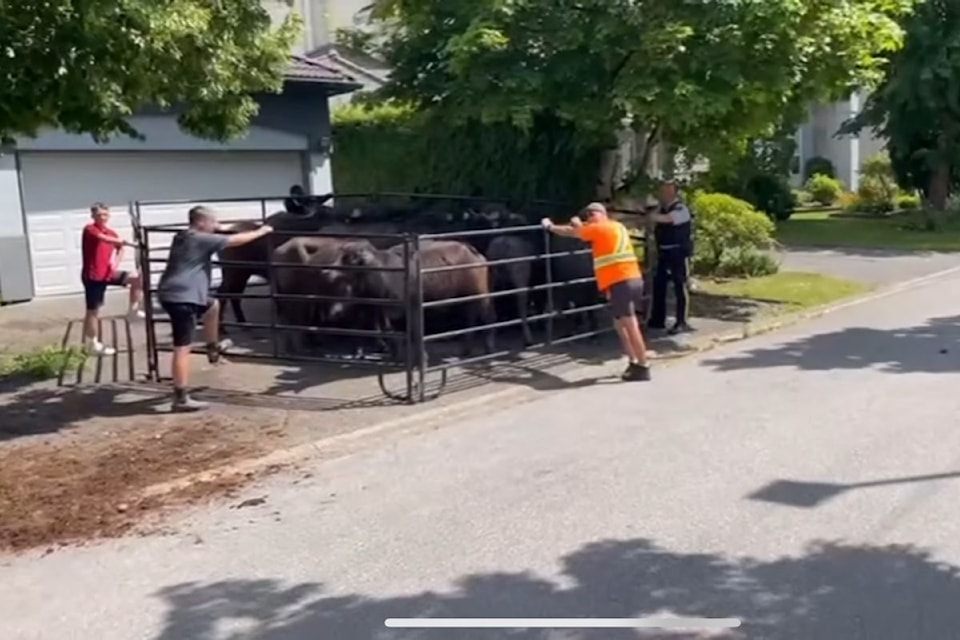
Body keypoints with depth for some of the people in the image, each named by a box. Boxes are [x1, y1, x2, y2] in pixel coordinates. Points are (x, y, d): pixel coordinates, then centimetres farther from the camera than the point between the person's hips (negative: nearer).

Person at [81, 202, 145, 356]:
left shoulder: (111, 233, 7)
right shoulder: (90, 230, -13)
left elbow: (119, 247, 23)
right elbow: (103, 238, -34)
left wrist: (117, 262, 1)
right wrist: (126, 242, -48)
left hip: (108, 273, 6)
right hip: (93, 276, -6)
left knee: (136, 278, -8)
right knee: (93, 310, 1)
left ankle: (133, 310, 4)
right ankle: (92, 344, 10)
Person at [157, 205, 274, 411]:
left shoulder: (182, 237, 15)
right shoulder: (202, 239, -11)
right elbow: (236, 240, -6)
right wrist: (261, 232, 6)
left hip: (173, 294, 10)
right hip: (181, 298, -10)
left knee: (212, 306, 32)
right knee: (183, 348, -8)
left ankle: (213, 348, 43)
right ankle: (181, 399, -6)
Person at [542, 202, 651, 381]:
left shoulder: (599, 227, 1)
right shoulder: (618, 227, 23)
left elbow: (571, 232, 14)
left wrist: (550, 226, 26)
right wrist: (580, 225, 41)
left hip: (620, 283, -9)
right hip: (632, 279, 9)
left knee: (630, 326, -8)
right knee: (621, 324, 17)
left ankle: (643, 368, -8)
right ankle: (634, 363, 19)